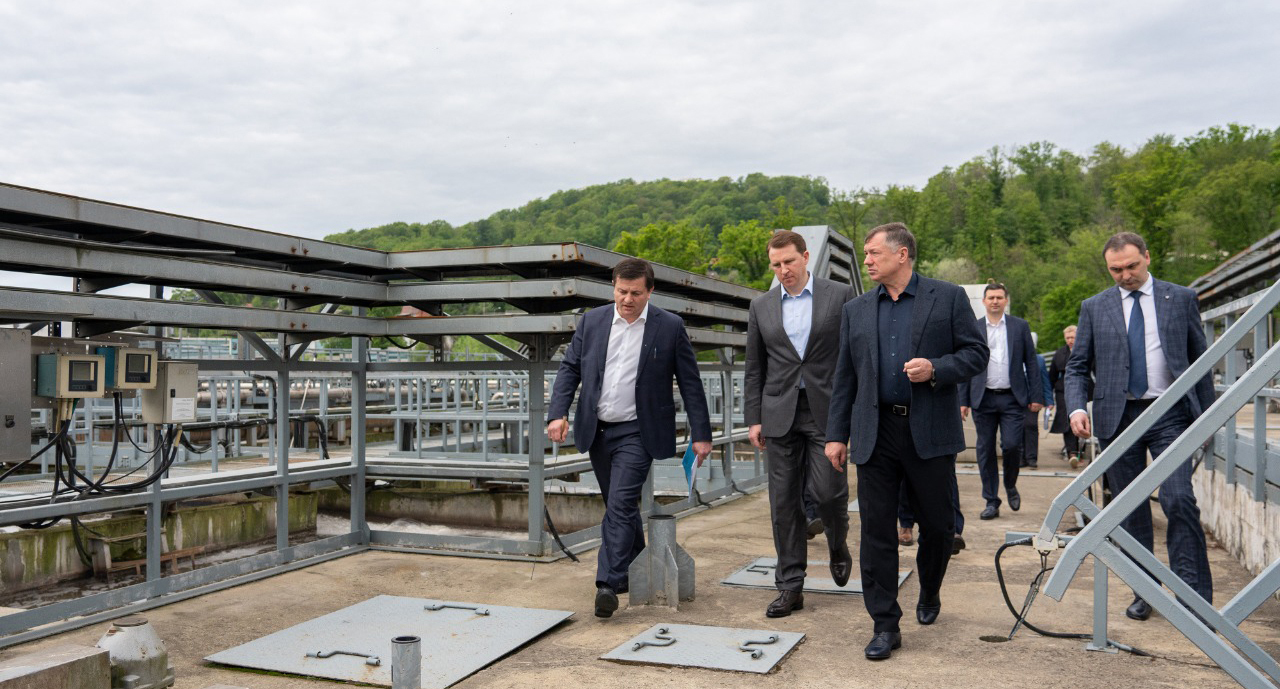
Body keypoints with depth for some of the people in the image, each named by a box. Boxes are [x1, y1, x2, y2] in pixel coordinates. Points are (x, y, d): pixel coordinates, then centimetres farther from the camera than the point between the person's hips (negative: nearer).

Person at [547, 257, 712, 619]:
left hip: (637, 433, -4)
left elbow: (690, 383, -3)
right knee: (619, 507, 16)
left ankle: (608, 583, -10)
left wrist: (701, 434, -5)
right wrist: (558, 412, -8)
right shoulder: (591, 321, 3)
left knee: (621, 505, -14)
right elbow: (569, 368, 6)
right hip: (597, 431, 5)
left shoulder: (670, 327, -6)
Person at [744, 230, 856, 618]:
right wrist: (753, 419, 6)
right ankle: (791, 586, 12)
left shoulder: (840, 296, 1)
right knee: (784, 501, 3)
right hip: (780, 414, 3)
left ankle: (838, 546, 28)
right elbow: (754, 368, 11)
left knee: (827, 490, -7)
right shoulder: (761, 306, 9)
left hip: (827, 410, -2)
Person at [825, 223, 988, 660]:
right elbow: (845, 377, 11)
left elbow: (977, 352, 1)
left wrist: (936, 369, -17)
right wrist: (837, 434, 7)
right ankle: (885, 626, 10)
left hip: (930, 431, -2)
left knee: (937, 525, 11)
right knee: (876, 532, 1)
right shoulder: (856, 311, 11)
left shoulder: (948, 298, 3)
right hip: (875, 435, 2)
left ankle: (929, 595, 39)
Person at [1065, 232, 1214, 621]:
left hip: (1170, 414, -1)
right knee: (1130, 511, 6)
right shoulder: (1094, 308, 8)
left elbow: (1200, 360, 10)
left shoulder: (1181, 299, 7)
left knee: (1178, 500, -13)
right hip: (1117, 418, 2)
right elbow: (1077, 366, 8)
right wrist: (1076, 407, -10)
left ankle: (1196, 596, -3)